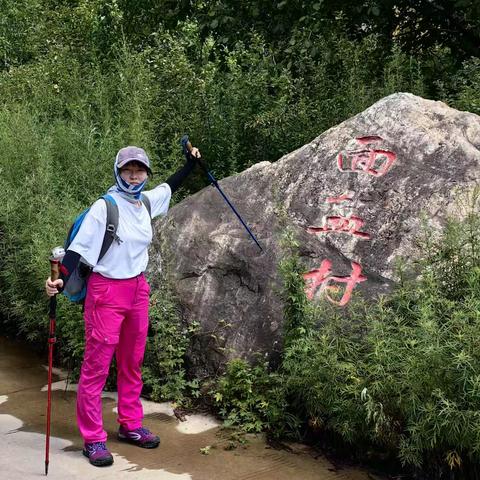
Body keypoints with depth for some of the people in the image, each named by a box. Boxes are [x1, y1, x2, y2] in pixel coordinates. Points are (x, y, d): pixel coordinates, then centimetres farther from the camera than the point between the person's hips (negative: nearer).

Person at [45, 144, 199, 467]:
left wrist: (191, 163, 33)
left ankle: (131, 425, 28)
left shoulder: (148, 201, 6)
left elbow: (170, 186, 29)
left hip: (138, 290, 7)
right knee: (97, 365, -1)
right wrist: (61, 279, -31)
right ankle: (93, 438, 8)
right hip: (107, 291, -6)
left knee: (133, 362, 14)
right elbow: (79, 246, -17)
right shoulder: (105, 207, -13)